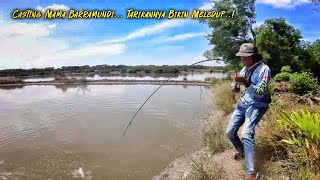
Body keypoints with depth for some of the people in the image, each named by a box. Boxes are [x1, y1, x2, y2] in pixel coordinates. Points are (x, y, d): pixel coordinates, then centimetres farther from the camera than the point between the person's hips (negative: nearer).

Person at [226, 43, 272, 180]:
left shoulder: (264, 69, -13)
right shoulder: (245, 69, 7)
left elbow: (261, 92, -21)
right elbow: (236, 88, 15)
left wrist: (246, 83, -35)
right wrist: (236, 83, -8)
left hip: (257, 105, -7)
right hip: (243, 104, 7)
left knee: (246, 134, -28)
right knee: (230, 132, 6)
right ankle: (242, 152, 35)